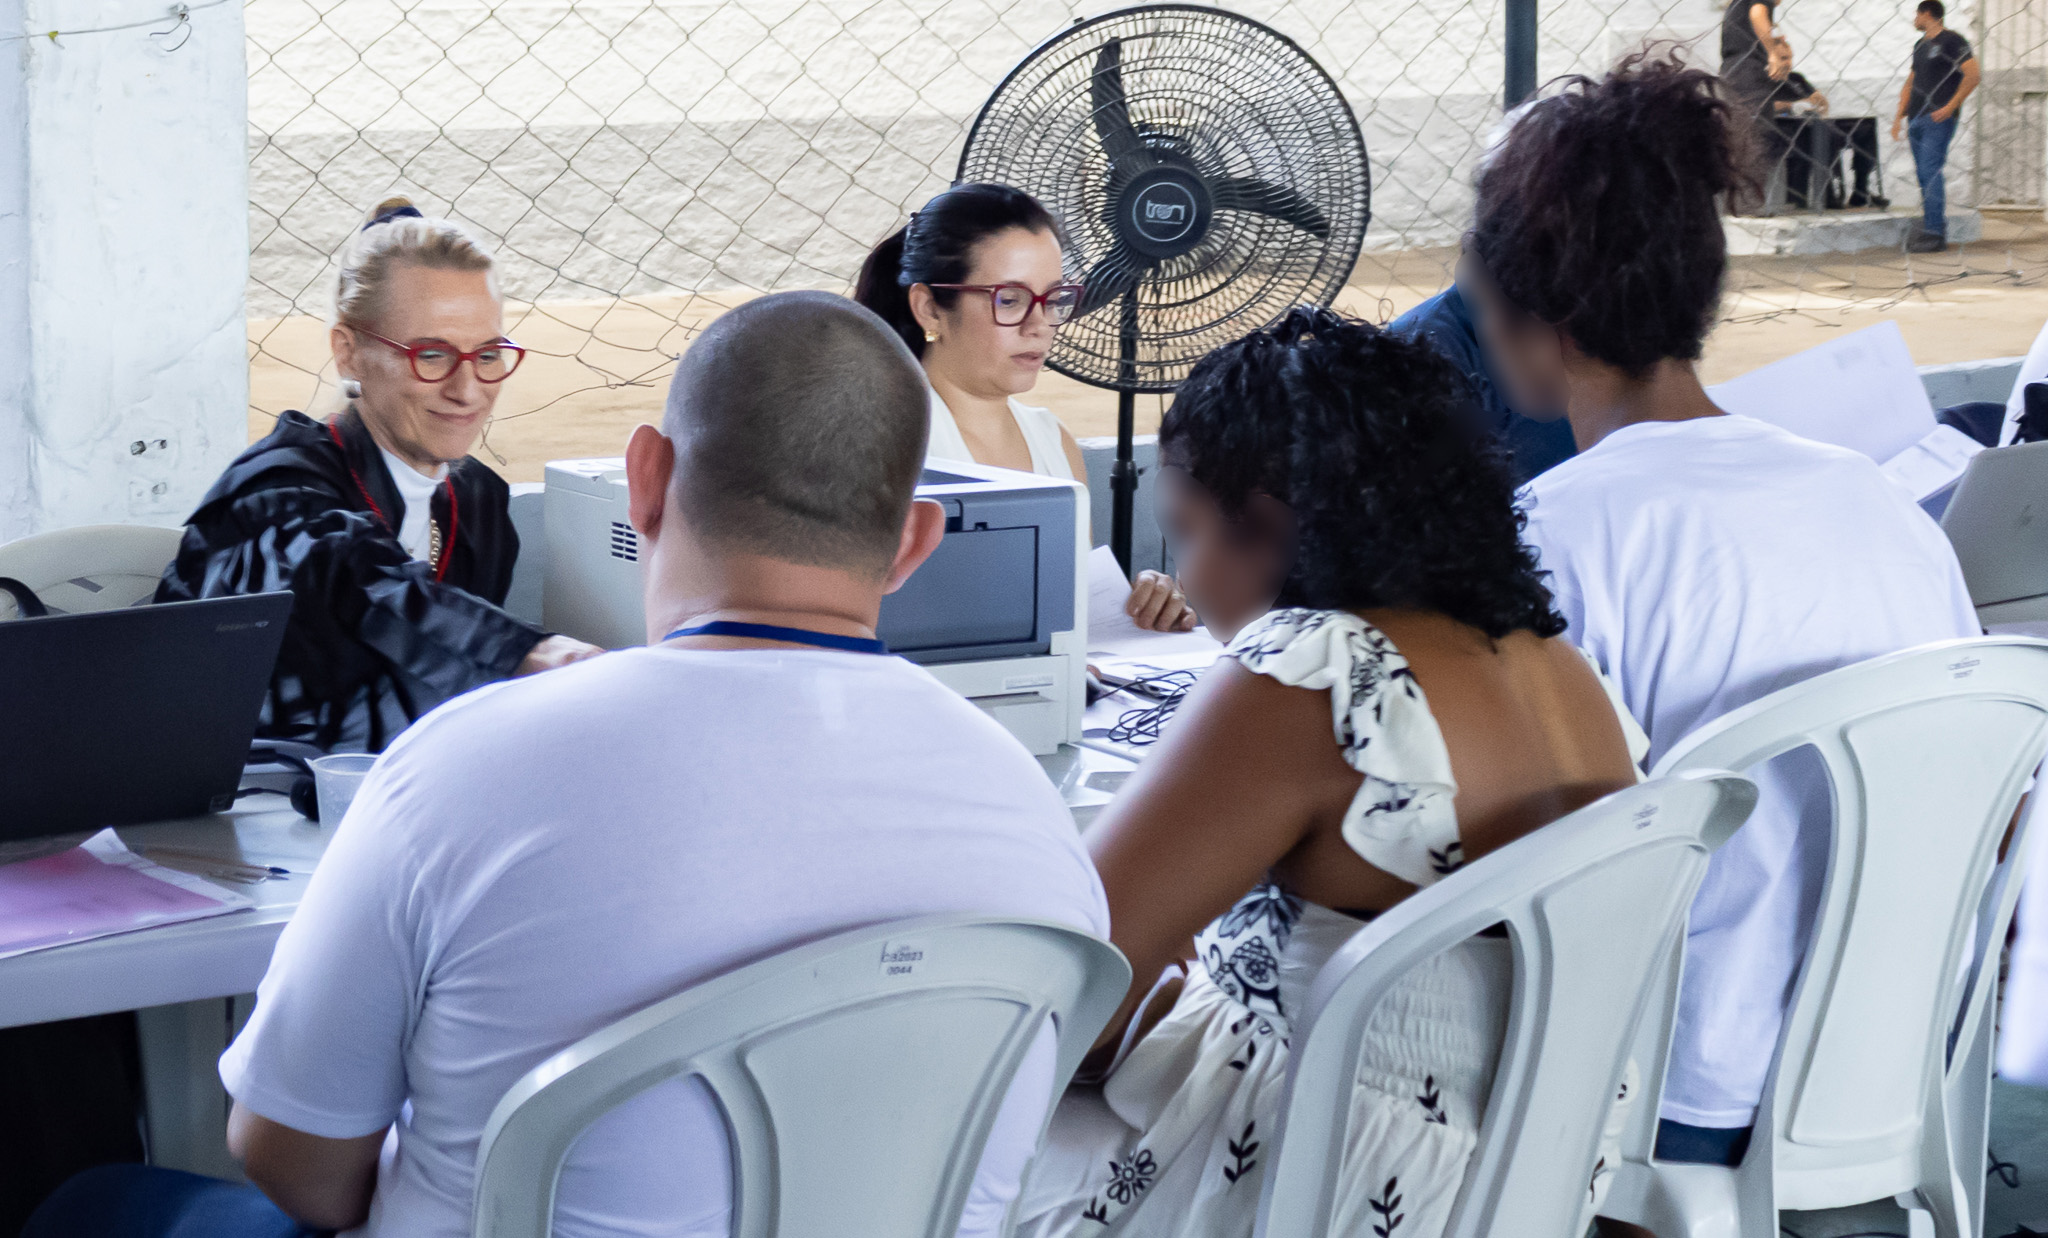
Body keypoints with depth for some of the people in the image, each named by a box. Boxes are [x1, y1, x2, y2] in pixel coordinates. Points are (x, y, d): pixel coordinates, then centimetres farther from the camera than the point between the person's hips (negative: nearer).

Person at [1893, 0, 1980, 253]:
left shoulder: (1951, 41, -5)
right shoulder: (1920, 46, 21)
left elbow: (1973, 75, -13)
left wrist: (1950, 106, -16)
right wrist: (1900, 116, 15)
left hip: (1938, 119, -8)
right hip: (1916, 119, 8)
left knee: (1931, 173, -14)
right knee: (1924, 175, 6)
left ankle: (1935, 234, -16)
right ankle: (1930, 229, 9)